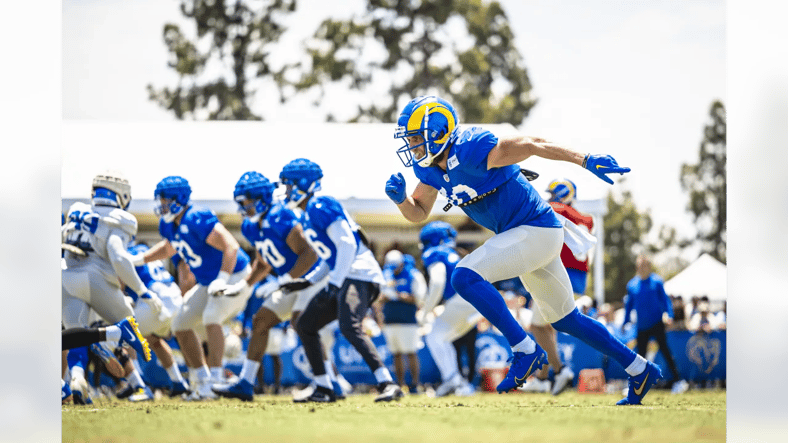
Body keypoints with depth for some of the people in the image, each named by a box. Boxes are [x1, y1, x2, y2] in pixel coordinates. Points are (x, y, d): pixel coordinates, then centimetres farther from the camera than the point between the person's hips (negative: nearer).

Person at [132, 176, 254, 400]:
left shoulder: (197, 220, -28)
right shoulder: (169, 224, 1)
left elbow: (231, 247, -32)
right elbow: (168, 247, 25)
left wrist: (222, 280, -41)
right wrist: (138, 260, 16)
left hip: (234, 277, -10)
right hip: (208, 283, 10)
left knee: (211, 317, -31)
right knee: (181, 324, 9)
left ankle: (215, 380, -29)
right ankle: (201, 379, 17)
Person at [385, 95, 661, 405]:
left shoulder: (469, 150, -22)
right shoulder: (429, 166, 4)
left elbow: (532, 145, -21)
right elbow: (418, 213, 13)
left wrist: (585, 160, -24)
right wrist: (400, 198, -9)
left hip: (536, 229, -10)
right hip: (525, 237, 10)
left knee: (465, 277, -22)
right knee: (563, 319, 18)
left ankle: (525, 351, -16)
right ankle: (640, 370, 28)